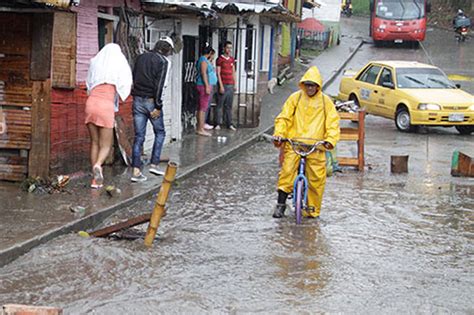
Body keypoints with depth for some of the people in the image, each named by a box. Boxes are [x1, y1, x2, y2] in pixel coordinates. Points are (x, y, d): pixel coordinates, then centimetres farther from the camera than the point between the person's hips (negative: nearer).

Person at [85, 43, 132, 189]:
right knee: (106, 145, 4)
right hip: (106, 105, -3)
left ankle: (96, 179, 6)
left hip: (91, 102, 4)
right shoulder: (120, 66, 4)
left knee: (95, 142, 12)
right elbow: (124, 89, 4)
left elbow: (89, 85, 19)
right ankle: (98, 165, -27)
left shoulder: (95, 64, 14)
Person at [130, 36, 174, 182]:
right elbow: (159, 85, -14)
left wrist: (136, 96, 15)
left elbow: (133, 78, 13)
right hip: (151, 101, -5)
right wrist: (158, 106, -13)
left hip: (137, 100, 5)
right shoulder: (163, 61, -7)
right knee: (160, 132, 15)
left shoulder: (141, 57, 13)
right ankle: (154, 164, 7)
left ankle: (136, 171, 0)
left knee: (139, 136, 6)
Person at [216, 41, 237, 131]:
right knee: (220, 105, -2)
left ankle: (229, 124, 11)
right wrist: (221, 86, -13)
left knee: (229, 106, 8)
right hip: (223, 85, -5)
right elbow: (218, 73, -8)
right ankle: (218, 124, 2)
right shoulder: (220, 59, -4)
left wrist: (234, 84, 13)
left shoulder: (232, 60, 14)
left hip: (231, 86, 5)